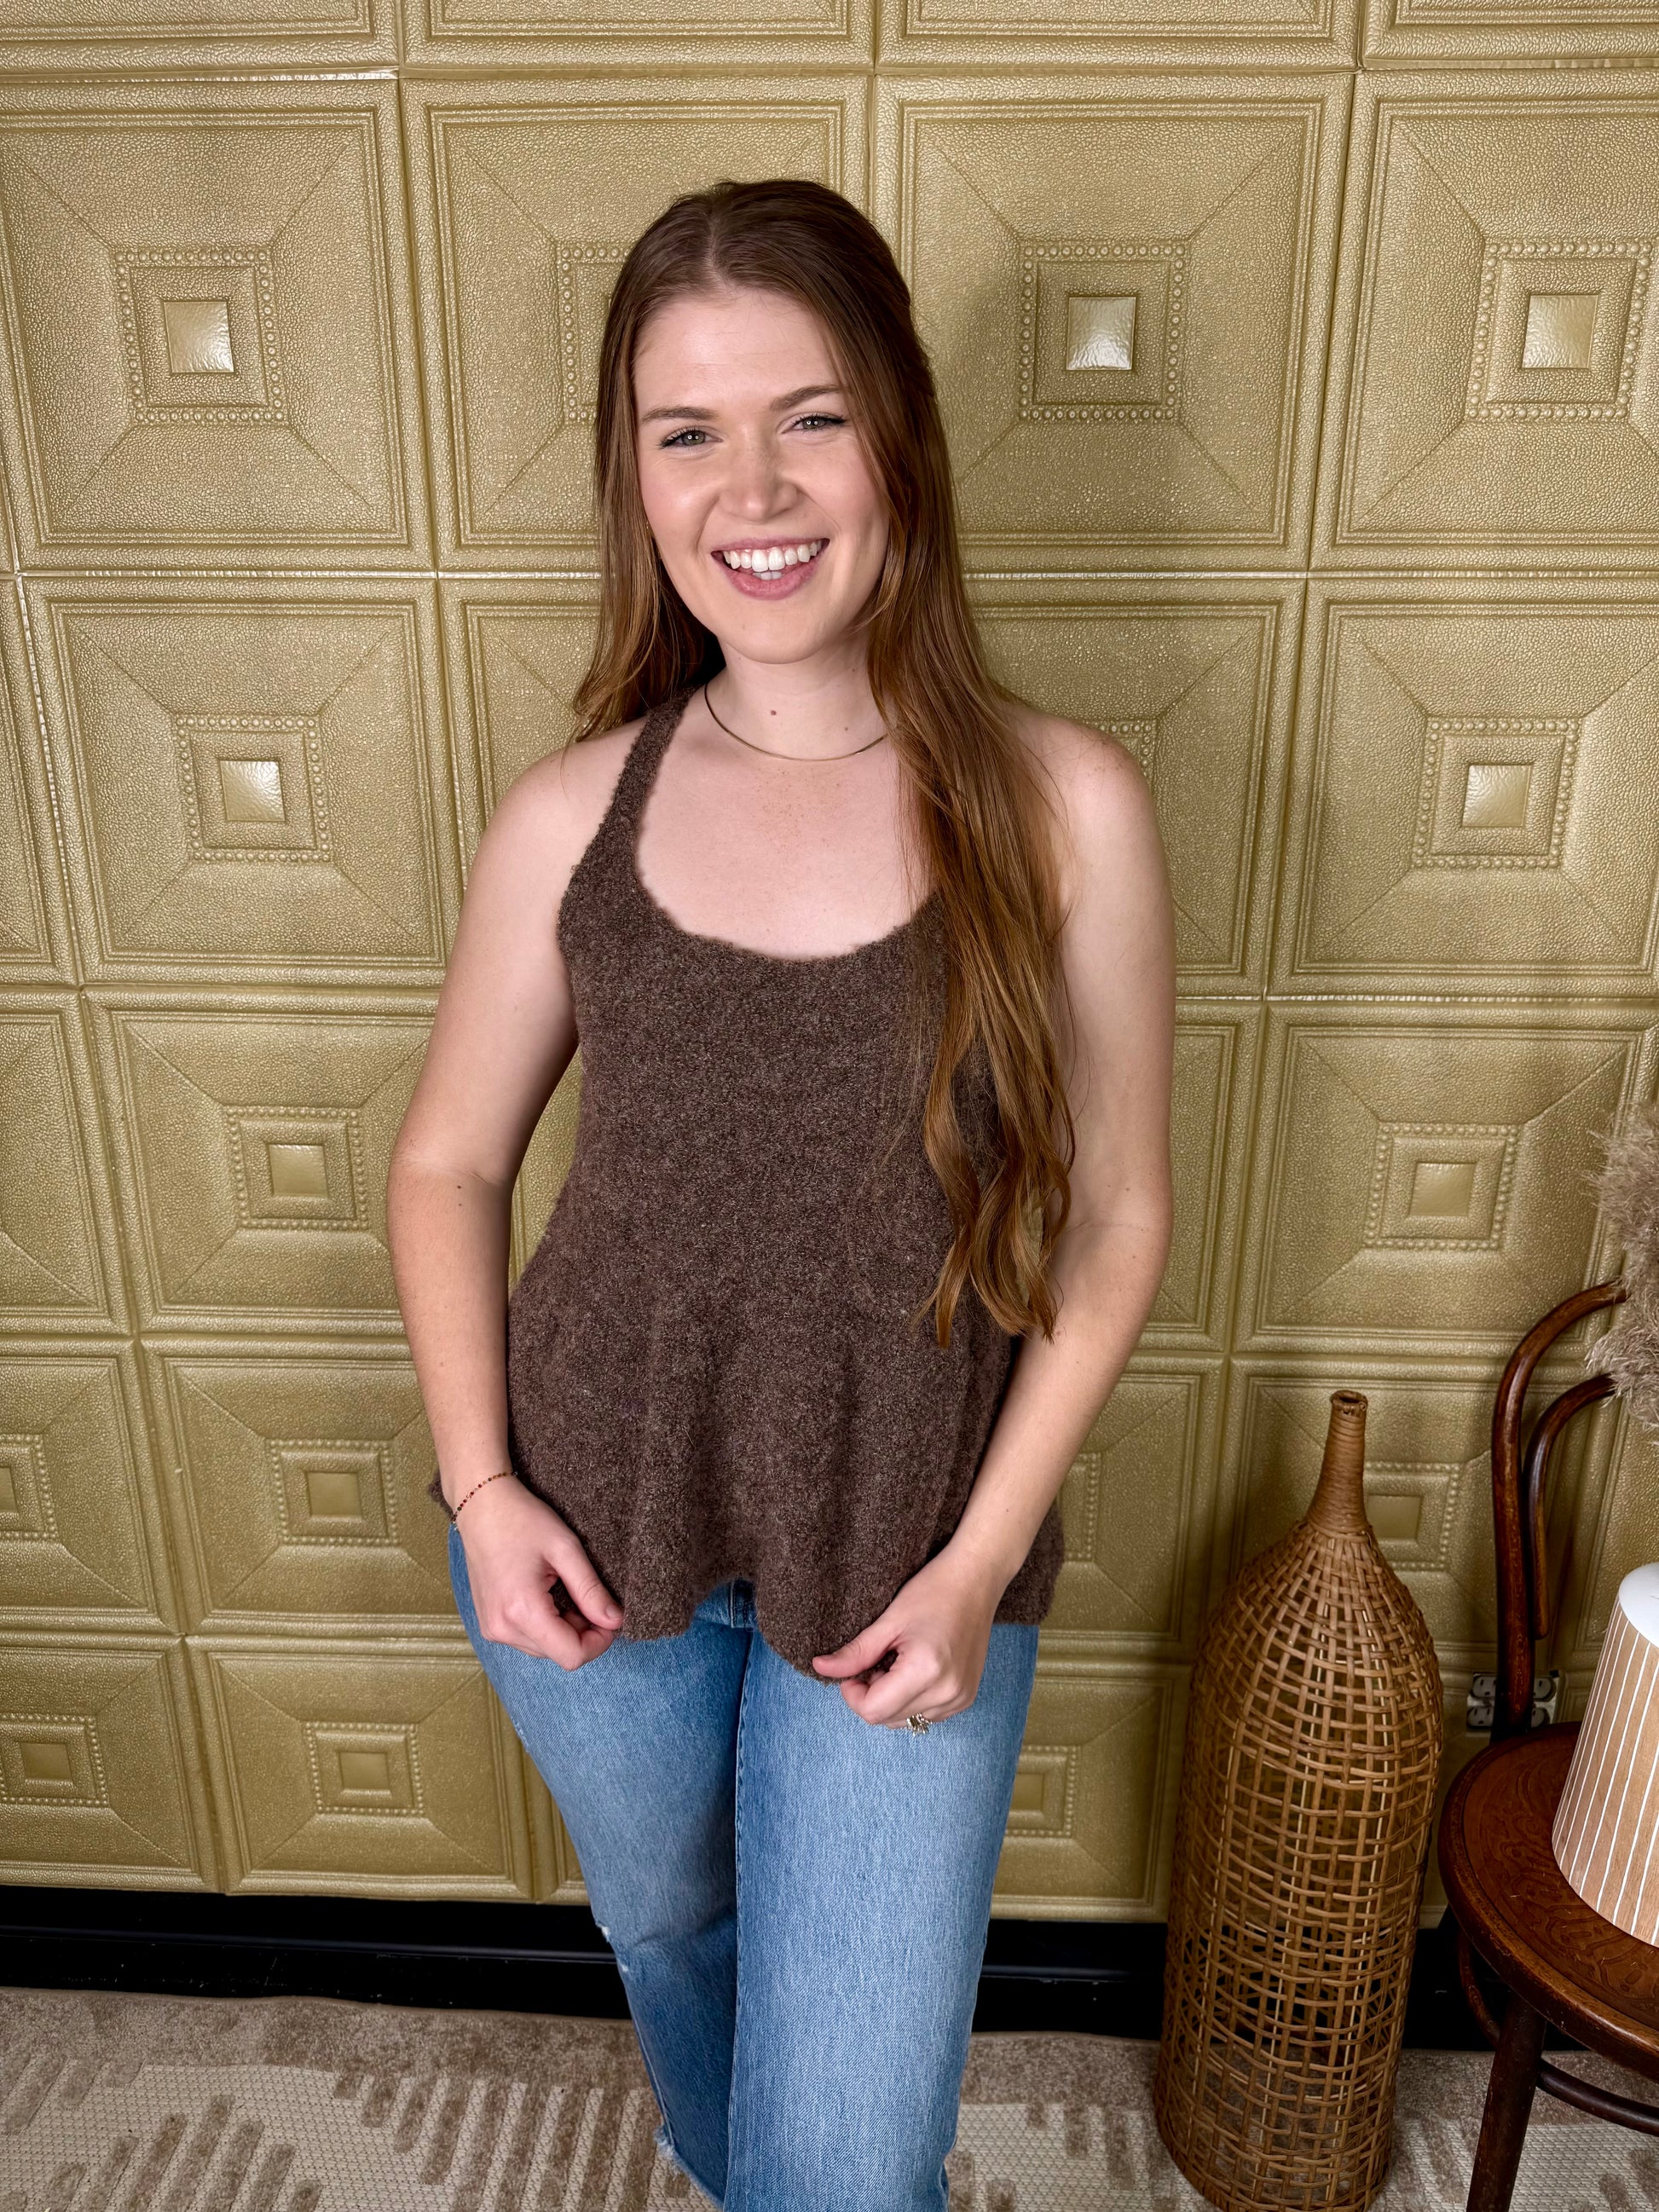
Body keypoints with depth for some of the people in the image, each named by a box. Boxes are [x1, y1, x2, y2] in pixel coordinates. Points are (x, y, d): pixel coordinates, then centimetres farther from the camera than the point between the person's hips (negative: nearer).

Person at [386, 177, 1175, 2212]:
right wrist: (480, 1485, -6)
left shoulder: (1062, 807, -13)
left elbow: (1115, 1218, -7)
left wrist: (981, 1559, -10)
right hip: (594, 1530, 3)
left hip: (907, 1561, -2)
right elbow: (447, 1162, 3)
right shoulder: (570, 817, -9)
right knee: (666, 1927, 30)